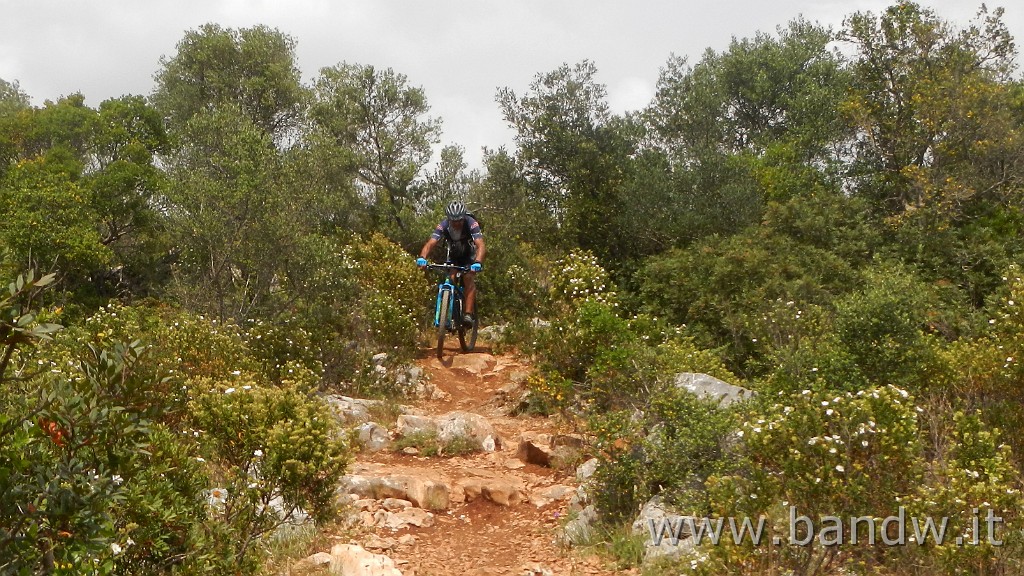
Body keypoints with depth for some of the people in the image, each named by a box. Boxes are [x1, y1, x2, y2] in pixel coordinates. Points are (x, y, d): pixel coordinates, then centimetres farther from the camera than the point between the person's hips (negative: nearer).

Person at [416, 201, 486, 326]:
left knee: (469, 279, -23)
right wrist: (422, 258, -55)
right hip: (452, 256, 2)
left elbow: (481, 246, -43)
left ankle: (468, 315, -25)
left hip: (469, 256, -2)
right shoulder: (443, 225, -26)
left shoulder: (471, 224, -32)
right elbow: (430, 244, -35)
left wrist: (478, 262, -62)